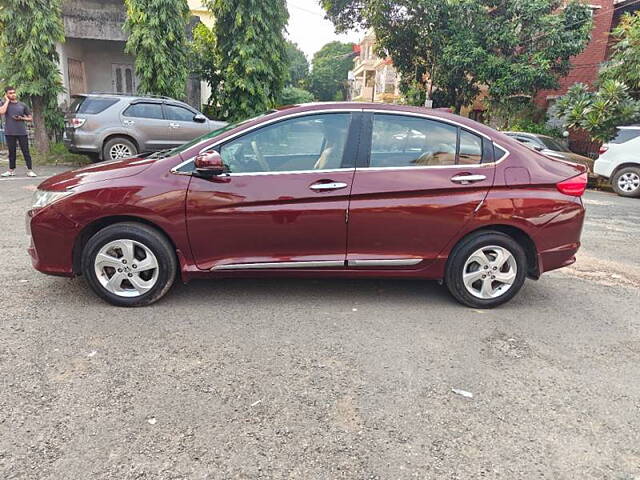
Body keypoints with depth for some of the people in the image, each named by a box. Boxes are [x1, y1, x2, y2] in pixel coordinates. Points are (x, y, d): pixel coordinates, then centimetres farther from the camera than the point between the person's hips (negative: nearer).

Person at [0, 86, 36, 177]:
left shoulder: (22, 105, 9)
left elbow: (30, 118, 13)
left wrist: (21, 118, -7)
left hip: (22, 132, 0)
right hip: (9, 133, 0)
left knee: (26, 151, -4)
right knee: (12, 152, 8)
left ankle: (29, 170, -3)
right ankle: (11, 170, 17)